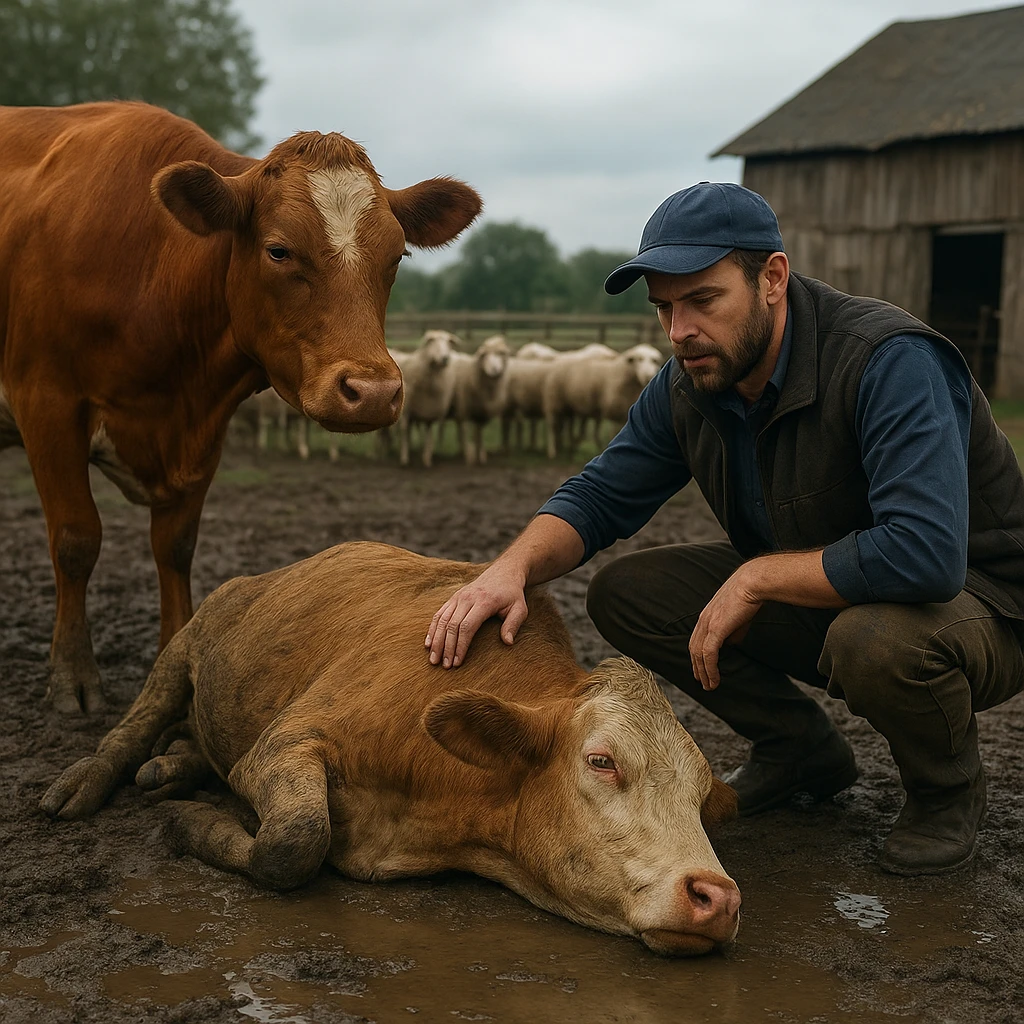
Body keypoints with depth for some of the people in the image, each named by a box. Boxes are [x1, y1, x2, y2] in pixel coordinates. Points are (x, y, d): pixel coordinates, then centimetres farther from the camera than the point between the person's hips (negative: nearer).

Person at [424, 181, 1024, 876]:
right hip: (811, 593, 7)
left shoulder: (889, 361, -30)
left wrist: (756, 577, -29)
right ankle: (800, 751, 11)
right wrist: (514, 567, -22)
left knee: (875, 638, -41)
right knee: (623, 592, -6)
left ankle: (949, 790, -5)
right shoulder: (689, 387, -7)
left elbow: (924, 554, -40)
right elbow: (598, 497, 0)